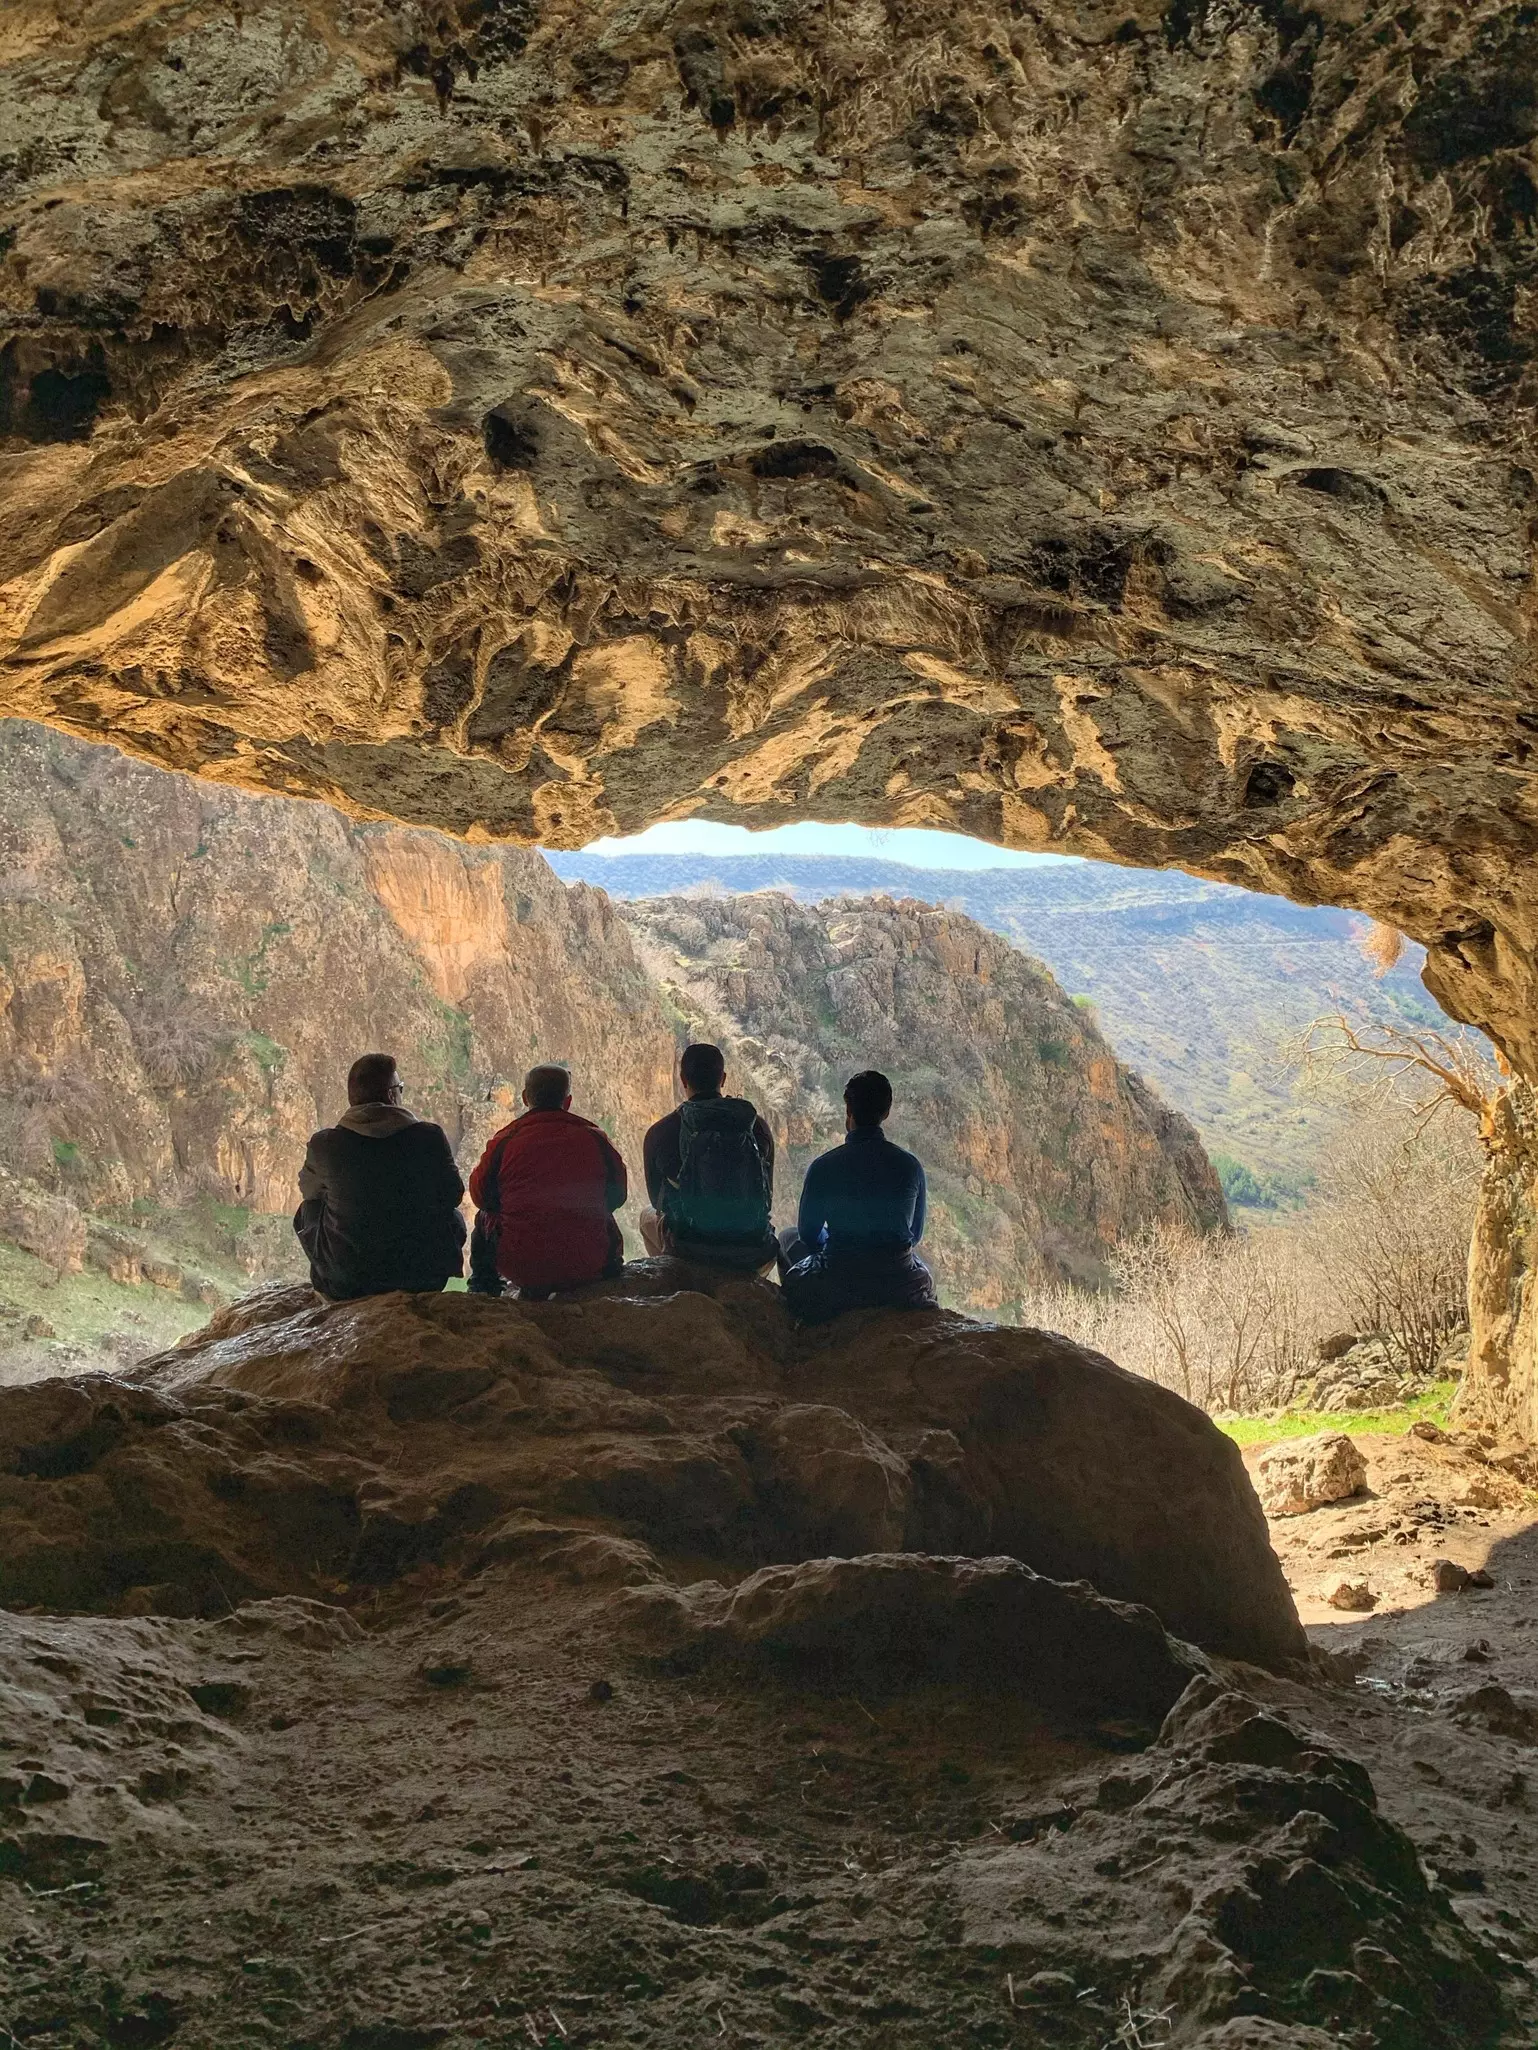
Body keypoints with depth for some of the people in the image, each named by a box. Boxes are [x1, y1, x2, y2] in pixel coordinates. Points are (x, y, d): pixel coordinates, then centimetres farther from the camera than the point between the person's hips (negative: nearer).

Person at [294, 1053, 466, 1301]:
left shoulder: (323, 1143, -10)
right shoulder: (430, 1136, -12)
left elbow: (308, 1190, 11)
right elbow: (453, 1195, 2)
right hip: (423, 1277, 0)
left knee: (307, 1211, 28)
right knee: (453, 1218, 30)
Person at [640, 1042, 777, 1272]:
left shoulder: (660, 1133, -7)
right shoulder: (757, 1127, -2)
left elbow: (657, 1199, 8)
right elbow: (767, 1196, 10)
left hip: (689, 1246, -1)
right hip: (751, 1252, 2)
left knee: (648, 1217, 32)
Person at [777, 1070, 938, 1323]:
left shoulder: (823, 1166, -11)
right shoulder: (910, 1166, -4)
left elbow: (808, 1233, 2)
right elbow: (916, 1233, 9)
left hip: (837, 1286, -3)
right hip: (899, 1286, 3)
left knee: (788, 1238, 27)